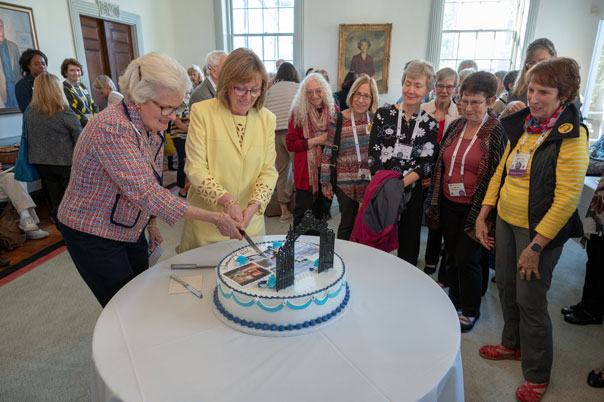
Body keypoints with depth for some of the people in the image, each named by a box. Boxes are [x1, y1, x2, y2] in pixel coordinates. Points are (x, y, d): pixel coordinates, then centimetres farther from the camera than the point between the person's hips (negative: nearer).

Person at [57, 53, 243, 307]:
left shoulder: (151, 127, -1)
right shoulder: (111, 128, -28)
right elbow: (144, 192, -35)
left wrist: (151, 223, 11)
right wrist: (213, 218, -36)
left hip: (130, 230, 8)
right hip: (93, 236, -7)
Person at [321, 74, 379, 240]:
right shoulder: (338, 120, -7)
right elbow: (327, 153, -4)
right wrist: (325, 183, -3)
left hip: (371, 182, 3)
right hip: (346, 183, -3)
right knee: (347, 225, 6)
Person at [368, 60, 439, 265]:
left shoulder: (430, 124, 3)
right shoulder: (383, 114, 0)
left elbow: (427, 163, -3)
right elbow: (373, 154, -4)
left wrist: (401, 183, -18)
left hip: (411, 191, 1)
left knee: (408, 244, 12)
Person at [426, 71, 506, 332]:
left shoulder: (497, 133, -12)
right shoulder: (455, 126, 5)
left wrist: (483, 213, -14)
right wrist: (436, 201, 10)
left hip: (474, 208, -5)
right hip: (449, 204, 5)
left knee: (467, 259, 2)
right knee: (452, 254, 16)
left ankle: (470, 311, 25)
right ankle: (455, 299, 37)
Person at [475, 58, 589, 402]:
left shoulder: (571, 137, -15)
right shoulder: (522, 127, 6)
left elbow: (567, 199, -19)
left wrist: (536, 246, -19)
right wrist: (482, 215, 7)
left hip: (539, 231, -6)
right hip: (505, 221, 7)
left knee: (530, 301, 4)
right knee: (507, 288, 19)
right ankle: (512, 345, 43)